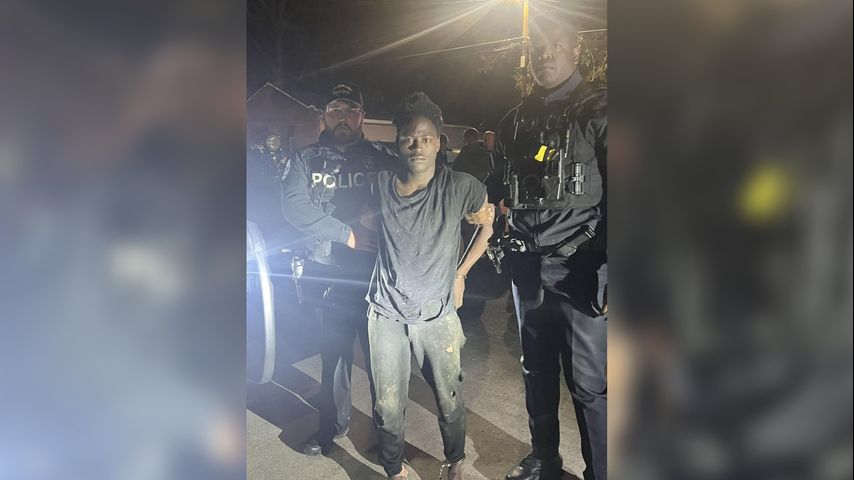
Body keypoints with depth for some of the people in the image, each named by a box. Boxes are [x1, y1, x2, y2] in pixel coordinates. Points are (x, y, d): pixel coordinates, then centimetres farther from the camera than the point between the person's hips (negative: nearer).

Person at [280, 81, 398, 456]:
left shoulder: (382, 158, 5)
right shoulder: (306, 160, 7)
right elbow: (294, 207, -8)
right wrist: (348, 234, -14)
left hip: (376, 272, -1)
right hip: (330, 274, 1)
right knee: (333, 353, 12)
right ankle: (333, 423, 32)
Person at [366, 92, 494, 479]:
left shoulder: (461, 187, -10)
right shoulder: (380, 185, -3)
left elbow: (489, 224, 8)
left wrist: (461, 272, 5)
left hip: (437, 315, -1)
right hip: (386, 314, 1)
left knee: (450, 401, 13)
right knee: (388, 408, 10)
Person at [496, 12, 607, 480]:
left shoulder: (597, 111, -3)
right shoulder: (516, 120, 13)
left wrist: (612, 273, -19)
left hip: (580, 267, -5)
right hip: (527, 266, 6)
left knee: (588, 383, 1)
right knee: (536, 370, 17)